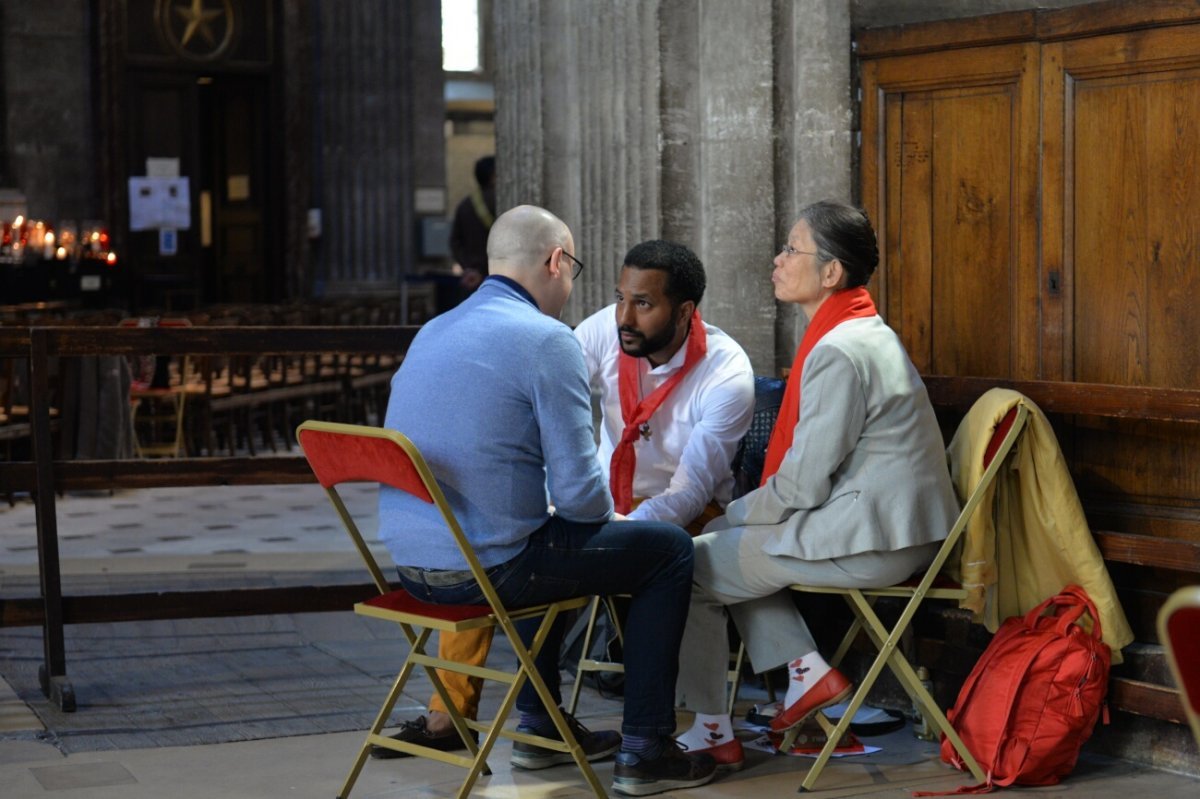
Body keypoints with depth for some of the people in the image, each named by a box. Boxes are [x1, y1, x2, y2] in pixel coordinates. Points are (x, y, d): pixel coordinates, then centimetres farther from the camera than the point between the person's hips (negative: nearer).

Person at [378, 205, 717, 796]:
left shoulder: (433, 331, 13)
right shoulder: (546, 340, -12)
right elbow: (578, 493, -15)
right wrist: (611, 517, 9)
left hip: (410, 566, 8)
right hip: (487, 569, -8)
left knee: (557, 540, 36)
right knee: (668, 549, 9)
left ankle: (539, 727, 40)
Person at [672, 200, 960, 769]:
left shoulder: (839, 353, -20)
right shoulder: (861, 333, 13)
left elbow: (801, 485, -19)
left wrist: (730, 516, -3)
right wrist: (738, 515, 14)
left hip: (868, 542, -10)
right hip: (894, 529, 10)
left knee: (691, 566, 0)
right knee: (728, 548, 23)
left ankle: (712, 729, 10)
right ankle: (807, 670, 14)